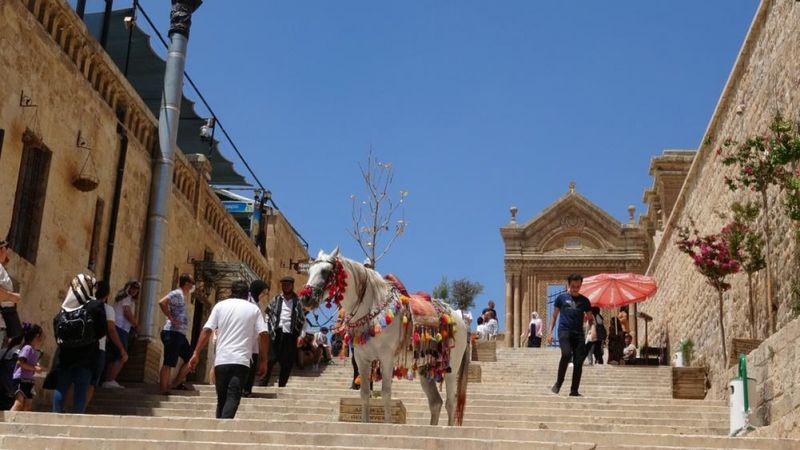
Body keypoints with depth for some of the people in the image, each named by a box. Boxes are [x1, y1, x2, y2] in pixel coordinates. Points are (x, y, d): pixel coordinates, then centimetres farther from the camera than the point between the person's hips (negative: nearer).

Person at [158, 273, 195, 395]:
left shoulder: (182, 296, 19)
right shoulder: (177, 294, -9)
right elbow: (162, 302, -25)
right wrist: (171, 319, -20)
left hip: (180, 334, 10)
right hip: (172, 333, -10)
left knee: (190, 359, 13)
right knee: (168, 364, -7)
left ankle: (175, 384, 18)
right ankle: (164, 391, -6)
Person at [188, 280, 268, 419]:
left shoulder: (221, 305, 10)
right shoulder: (254, 309, 9)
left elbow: (207, 330, 1)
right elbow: (263, 334, 0)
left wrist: (196, 354, 2)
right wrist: (263, 360, 4)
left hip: (221, 360, 2)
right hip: (241, 360, -2)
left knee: (221, 398, 14)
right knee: (233, 398, -10)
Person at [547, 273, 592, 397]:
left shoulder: (584, 300, 13)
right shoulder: (561, 297, 7)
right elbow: (554, 316, 11)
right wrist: (550, 332, 4)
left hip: (578, 332, 3)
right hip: (564, 330, -3)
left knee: (579, 361, -5)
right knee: (566, 354, -25)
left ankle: (574, 390, 4)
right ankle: (558, 383, -8)